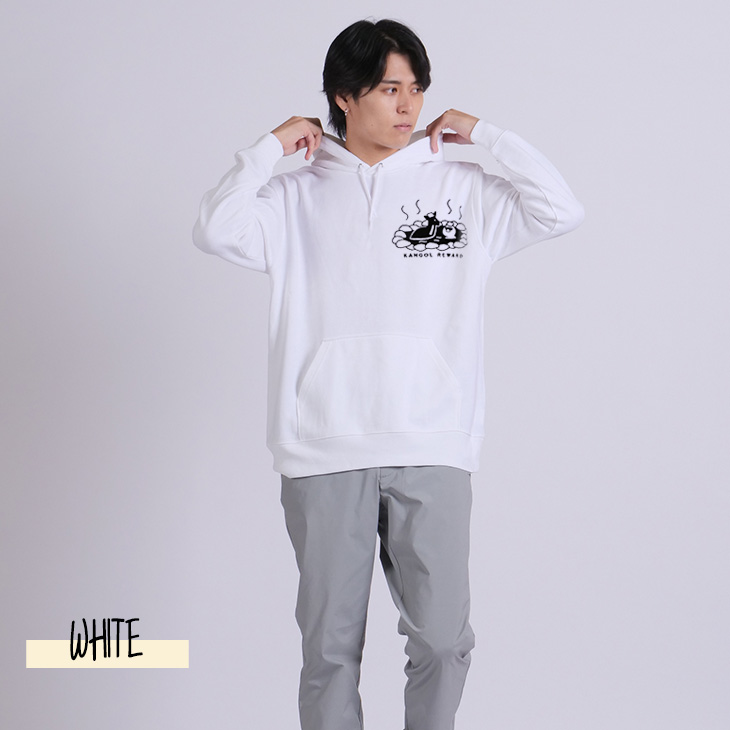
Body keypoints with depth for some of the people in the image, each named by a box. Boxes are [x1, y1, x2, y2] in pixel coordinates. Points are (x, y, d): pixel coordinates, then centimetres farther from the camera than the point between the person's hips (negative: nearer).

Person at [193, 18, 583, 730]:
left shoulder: (459, 187, 9)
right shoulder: (297, 196, 7)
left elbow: (561, 211, 0)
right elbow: (216, 231, -7)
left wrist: (482, 132, 3)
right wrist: (271, 146, -2)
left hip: (433, 454, 0)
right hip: (323, 456, 0)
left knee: (442, 640, 0)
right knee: (330, 648, 5)